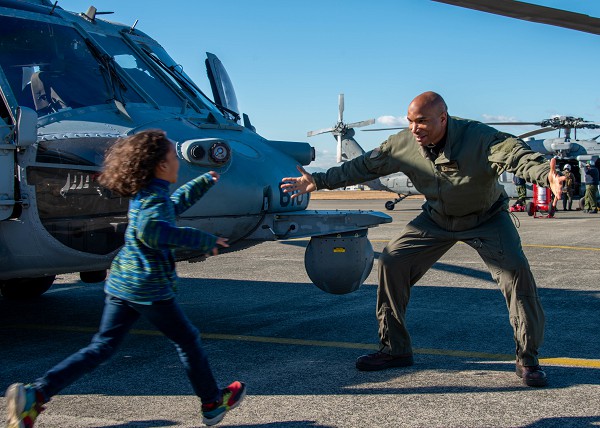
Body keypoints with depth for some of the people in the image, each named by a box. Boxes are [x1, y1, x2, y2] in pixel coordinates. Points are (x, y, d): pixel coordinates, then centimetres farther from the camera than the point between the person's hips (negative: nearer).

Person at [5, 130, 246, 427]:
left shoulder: (143, 194, 12)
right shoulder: (155, 198, -17)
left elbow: (175, 204, 33)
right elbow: (151, 230, -39)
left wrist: (206, 181, 40)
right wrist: (203, 240, -33)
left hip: (119, 284, 8)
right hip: (150, 289, -8)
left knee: (101, 347, 9)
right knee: (188, 341, 11)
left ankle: (36, 394, -3)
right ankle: (213, 403, 26)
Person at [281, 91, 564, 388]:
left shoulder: (479, 138, -30)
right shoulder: (404, 144, -16)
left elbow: (517, 155, -45)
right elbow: (363, 166, -5)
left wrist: (547, 175, -66)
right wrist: (318, 181, -6)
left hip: (486, 217, -4)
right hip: (437, 219, 4)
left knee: (515, 269, -22)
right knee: (391, 261, -7)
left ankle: (527, 358, -5)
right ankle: (395, 349, 7)